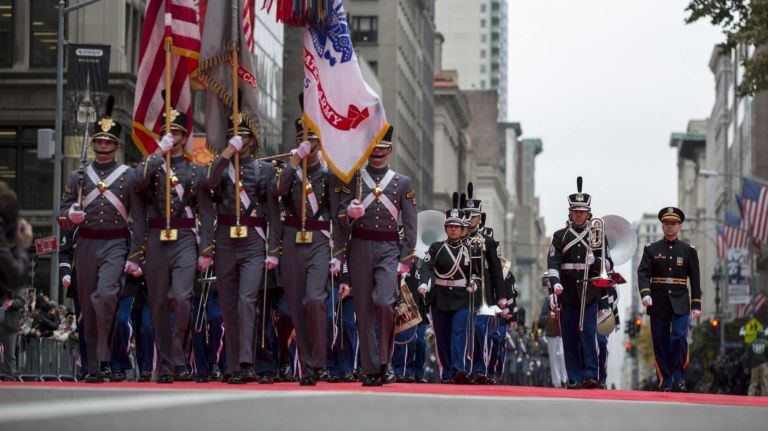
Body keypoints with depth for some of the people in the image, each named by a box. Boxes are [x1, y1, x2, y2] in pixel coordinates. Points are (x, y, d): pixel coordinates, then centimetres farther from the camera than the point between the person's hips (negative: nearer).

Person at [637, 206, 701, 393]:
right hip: (658, 304, 1)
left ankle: (679, 378, -10)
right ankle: (665, 382, 9)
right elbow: (643, 273, -4)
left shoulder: (689, 250, 8)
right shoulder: (651, 249, 7)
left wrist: (696, 305, 1)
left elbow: (695, 279, 7)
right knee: (660, 343, 2)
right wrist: (645, 294, -21)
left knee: (679, 337, -18)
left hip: (680, 302, -1)